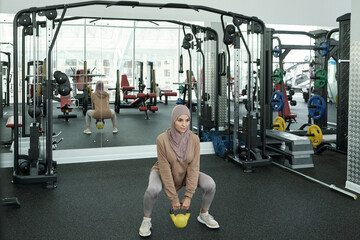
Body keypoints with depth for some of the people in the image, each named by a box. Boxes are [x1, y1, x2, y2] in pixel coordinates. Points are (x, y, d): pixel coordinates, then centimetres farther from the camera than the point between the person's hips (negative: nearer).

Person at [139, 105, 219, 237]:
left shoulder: (194, 139, -21)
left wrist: (188, 196, -20)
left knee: (210, 184, -19)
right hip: (163, 172, -3)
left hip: (185, 173, 3)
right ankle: (146, 219, -4)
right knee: (152, 190, -34)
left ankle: (203, 215, 10)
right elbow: (165, 170, -25)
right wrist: (173, 198, -22)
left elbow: (193, 167, -18)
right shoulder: (162, 139, -29)